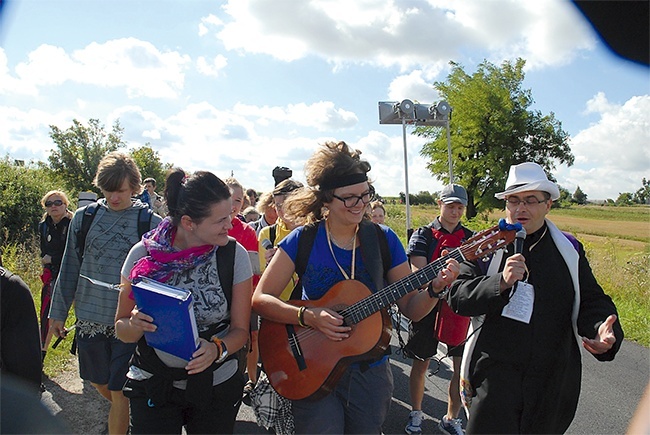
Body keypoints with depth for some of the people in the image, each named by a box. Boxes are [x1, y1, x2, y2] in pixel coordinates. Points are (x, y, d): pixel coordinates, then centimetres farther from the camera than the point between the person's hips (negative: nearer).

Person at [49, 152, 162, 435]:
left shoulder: (151, 223, -6)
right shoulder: (84, 217, 2)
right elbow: (70, 268, 9)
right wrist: (58, 312, 11)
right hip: (90, 318, 4)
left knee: (120, 391, 4)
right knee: (98, 381, 21)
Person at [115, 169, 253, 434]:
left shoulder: (234, 254, -12)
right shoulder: (144, 254, -12)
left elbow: (241, 329, -6)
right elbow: (121, 329, -1)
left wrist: (217, 349, -25)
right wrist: (135, 325, -23)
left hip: (216, 385, 1)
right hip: (152, 386, 0)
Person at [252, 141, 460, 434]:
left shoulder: (384, 239, -5)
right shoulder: (303, 240, -10)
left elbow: (411, 308, -2)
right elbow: (260, 299, -12)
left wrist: (435, 288, -22)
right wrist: (308, 316, -25)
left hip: (370, 372, 3)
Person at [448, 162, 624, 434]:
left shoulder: (569, 249, 6)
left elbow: (592, 300, 6)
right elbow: (458, 296, -10)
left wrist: (601, 331, -15)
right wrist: (501, 283, -26)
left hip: (553, 381, 3)